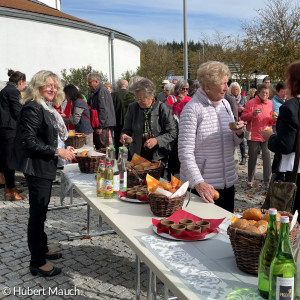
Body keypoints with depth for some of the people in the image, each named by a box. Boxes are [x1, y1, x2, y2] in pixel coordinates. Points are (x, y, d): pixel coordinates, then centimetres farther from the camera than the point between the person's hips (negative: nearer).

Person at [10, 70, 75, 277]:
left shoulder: (48, 108, 13)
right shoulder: (33, 108, -17)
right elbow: (28, 142, -23)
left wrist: (64, 149, 9)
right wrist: (56, 152, -22)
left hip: (45, 167, 10)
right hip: (36, 168, -10)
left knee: (41, 211, 19)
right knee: (38, 213, -2)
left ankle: (42, 249, 35)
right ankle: (37, 263, 10)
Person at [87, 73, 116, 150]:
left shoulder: (102, 91, -13)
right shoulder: (95, 93, 19)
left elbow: (104, 110, -20)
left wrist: (100, 126, -21)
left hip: (105, 126, -10)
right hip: (97, 126, 10)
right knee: (98, 148, 14)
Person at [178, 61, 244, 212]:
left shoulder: (225, 104, 8)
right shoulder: (192, 109, -14)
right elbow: (185, 152, -18)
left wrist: (239, 133, -5)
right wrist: (198, 182, -28)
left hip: (227, 183, 7)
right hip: (202, 186, -7)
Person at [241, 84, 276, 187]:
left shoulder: (270, 103, 8)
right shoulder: (251, 103, -6)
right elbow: (243, 117, -7)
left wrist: (273, 119, -4)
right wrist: (252, 114, -23)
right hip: (253, 135, -3)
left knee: (267, 158, -3)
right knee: (252, 158, 8)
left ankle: (267, 181, 5)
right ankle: (250, 179, 26)